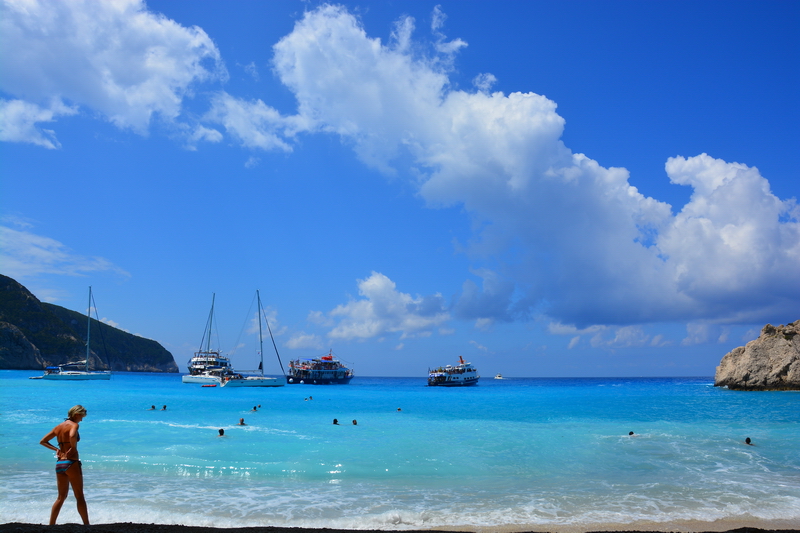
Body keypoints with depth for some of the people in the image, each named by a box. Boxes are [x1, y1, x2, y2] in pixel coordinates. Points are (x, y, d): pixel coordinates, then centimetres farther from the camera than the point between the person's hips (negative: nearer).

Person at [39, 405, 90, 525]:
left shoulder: (58, 427, 13)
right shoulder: (74, 425, -9)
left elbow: (42, 441, 19)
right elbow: (72, 436, -32)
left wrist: (56, 449, 13)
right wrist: (73, 448, -16)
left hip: (59, 463, 7)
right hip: (71, 462, -7)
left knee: (61, 497, 17)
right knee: (79, 496, 1)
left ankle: (51, 524, 15)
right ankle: (86, 524, 5)